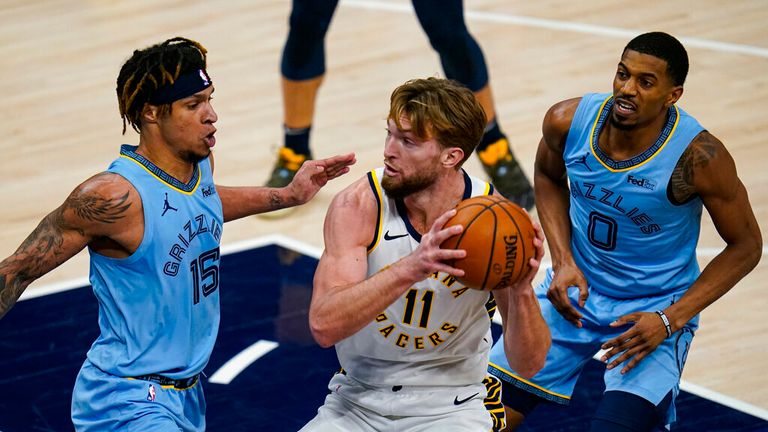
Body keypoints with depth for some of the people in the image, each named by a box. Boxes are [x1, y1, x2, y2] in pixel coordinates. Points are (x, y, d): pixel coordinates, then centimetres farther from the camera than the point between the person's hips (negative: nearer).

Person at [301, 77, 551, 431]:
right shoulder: (358, 205, -15)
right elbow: (324, 325, -27)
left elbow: (529, 363, -10)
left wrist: (521, 291, -30)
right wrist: (411, 268, -39)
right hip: (359, 401, 1)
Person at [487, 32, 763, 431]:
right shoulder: (568, 121, -15)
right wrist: (563, 261, -6)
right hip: (575, 290, 4)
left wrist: (669, 320, -19)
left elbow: (745, 246, -11)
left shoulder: (698, 157, -25)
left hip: (656, 310, -4)